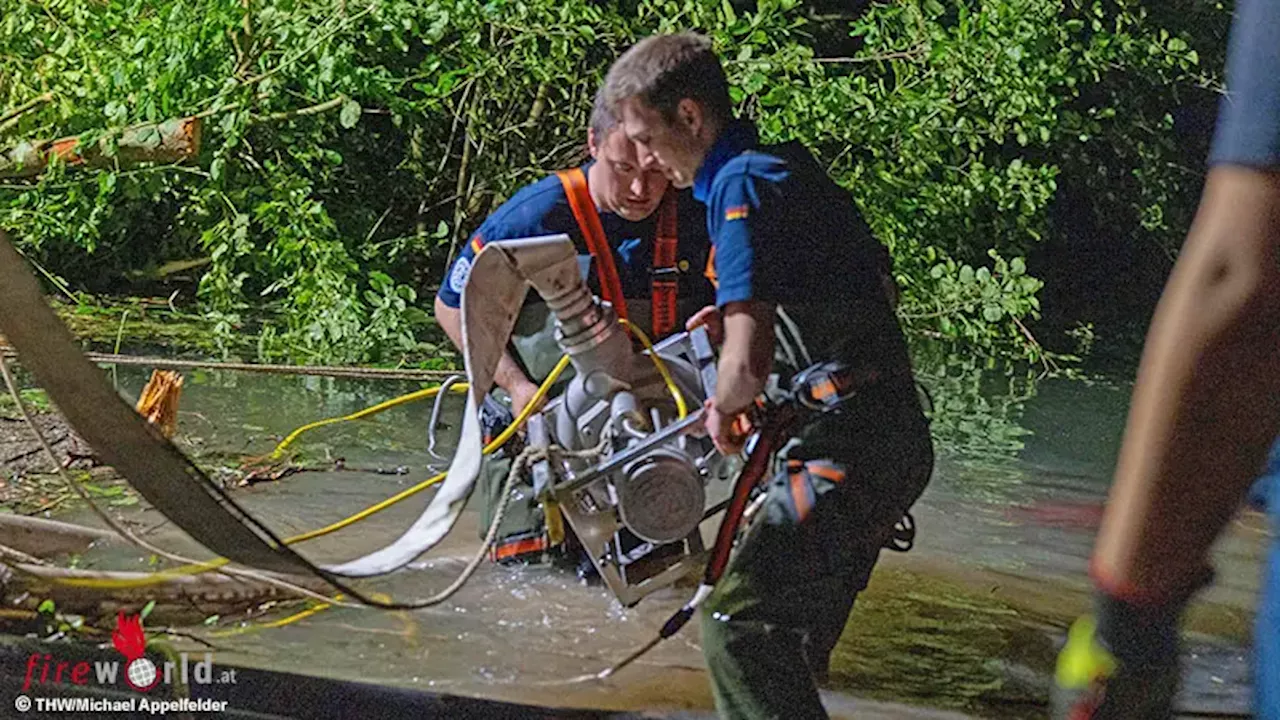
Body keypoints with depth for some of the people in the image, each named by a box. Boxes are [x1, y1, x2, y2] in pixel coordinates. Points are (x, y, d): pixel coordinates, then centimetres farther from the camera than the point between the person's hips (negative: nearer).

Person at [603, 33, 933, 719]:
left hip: (848, 452, -10)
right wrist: (735, 314, 17)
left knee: (737, 619, -12)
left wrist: (722, 410, -5)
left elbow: (748, 362, -26)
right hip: (890, 440, 10)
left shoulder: (741, 183, -17)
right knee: (792, 626, 20)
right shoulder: (788, 163, 14)